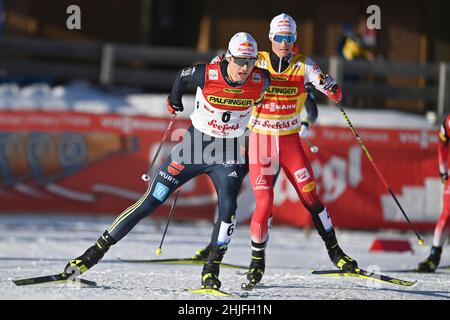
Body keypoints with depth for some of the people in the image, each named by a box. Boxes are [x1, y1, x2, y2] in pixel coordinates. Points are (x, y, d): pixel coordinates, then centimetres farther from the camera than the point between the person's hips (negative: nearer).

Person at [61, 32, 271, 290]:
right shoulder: (206, 74, -20)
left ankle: (211, 273, -7)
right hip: (194, 144, -1)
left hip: (228, 156, 1)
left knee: (228, 209, -22)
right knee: (150, 203, -2)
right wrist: (175, 99, 22)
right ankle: (96, 252, 5)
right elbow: (183, 76, 4)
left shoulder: (261, 80, -15)